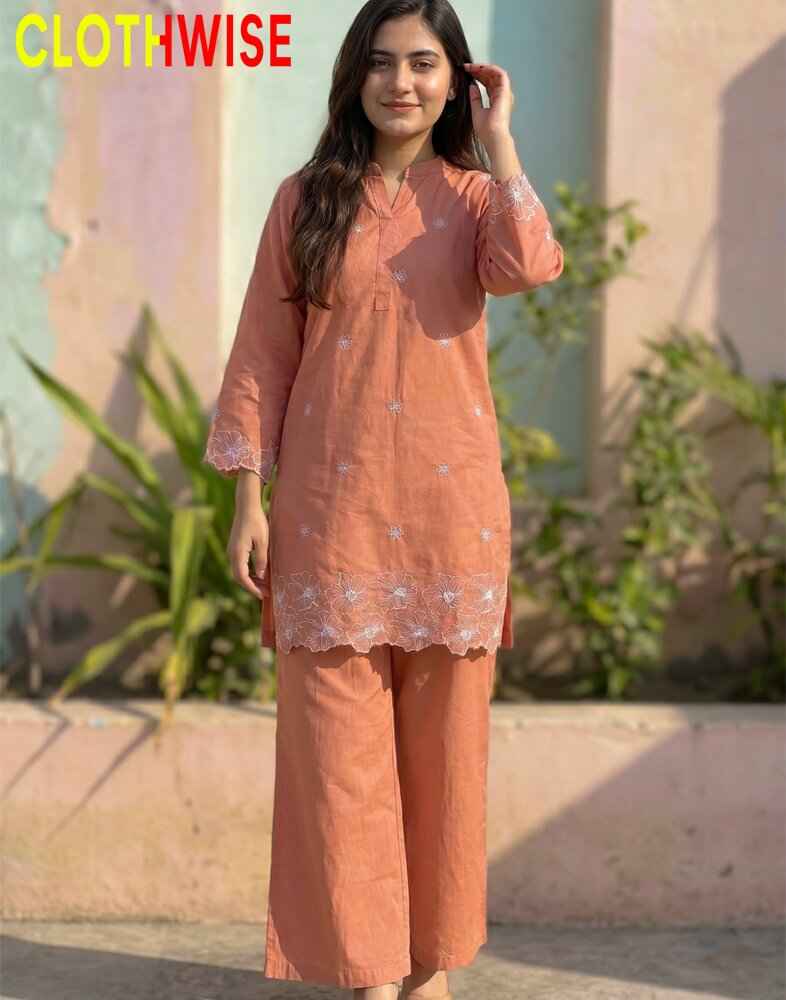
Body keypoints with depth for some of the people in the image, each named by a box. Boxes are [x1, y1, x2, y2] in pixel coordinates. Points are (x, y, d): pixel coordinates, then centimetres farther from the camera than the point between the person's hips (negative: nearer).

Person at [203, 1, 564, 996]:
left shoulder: (475, 196, 6)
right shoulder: (306, 200, 5)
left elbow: (528, 266, -19)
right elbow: (261, 356, 4)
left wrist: (498, 138, -9)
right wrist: (249, 500, -3)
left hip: (450, 506, 1)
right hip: (332, 509, 0)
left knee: (443, 738, 7)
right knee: (339, 739, 0)